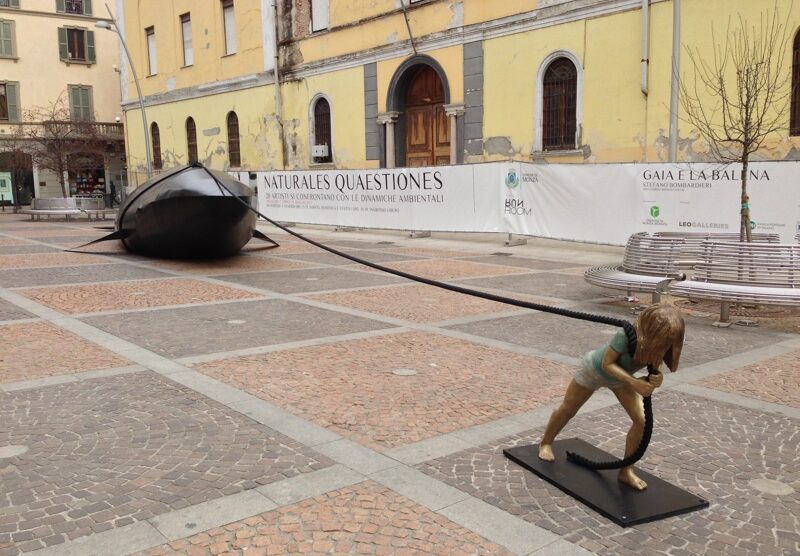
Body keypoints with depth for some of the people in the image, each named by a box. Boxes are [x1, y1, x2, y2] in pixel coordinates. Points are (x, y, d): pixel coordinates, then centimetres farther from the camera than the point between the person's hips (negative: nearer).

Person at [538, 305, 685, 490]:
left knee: (642, 419, -12)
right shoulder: (627, 335, -43)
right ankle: (546, 444, 44)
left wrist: (657, 378, -40)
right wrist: (634, 383, -44)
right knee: (567, 410, 15)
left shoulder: (660, 341, -28)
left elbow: (654, 367, -16)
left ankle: (626, 471, 6)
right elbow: (607, 364, -33)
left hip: (620, 375, 4)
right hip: (594, 369, -4)